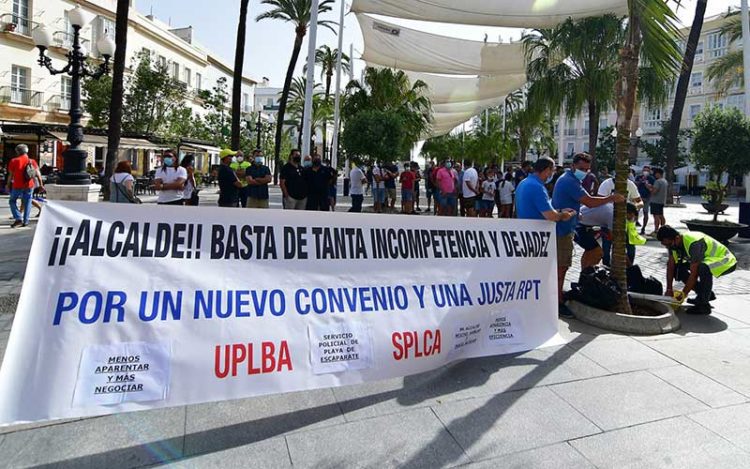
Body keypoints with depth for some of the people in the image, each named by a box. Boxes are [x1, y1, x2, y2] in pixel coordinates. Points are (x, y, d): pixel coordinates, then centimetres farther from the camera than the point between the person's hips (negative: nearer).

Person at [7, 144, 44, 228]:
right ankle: (25, 221, 9)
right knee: (27, 203, 9)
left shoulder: (14, 161, -4)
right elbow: (38, 174, 2)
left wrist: (8, 185, 10)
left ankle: (18, 218, -2)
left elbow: (10, 175, -2)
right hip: (29, 186, 2)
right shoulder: (32, 161, 3)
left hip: (18, 186, -2)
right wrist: (41, 184, 7)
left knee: (12, 201, 12)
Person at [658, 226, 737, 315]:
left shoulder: (694, 244, -35)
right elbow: (670, 266, -7)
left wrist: (683, 295, -25)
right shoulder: (673, 243, -12)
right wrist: (669, 290, -11)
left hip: (725, 261, -9)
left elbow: (694, 273, -32)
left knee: (703, 268, -38)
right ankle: (707, 294, 10)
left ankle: (704, 305, -21)